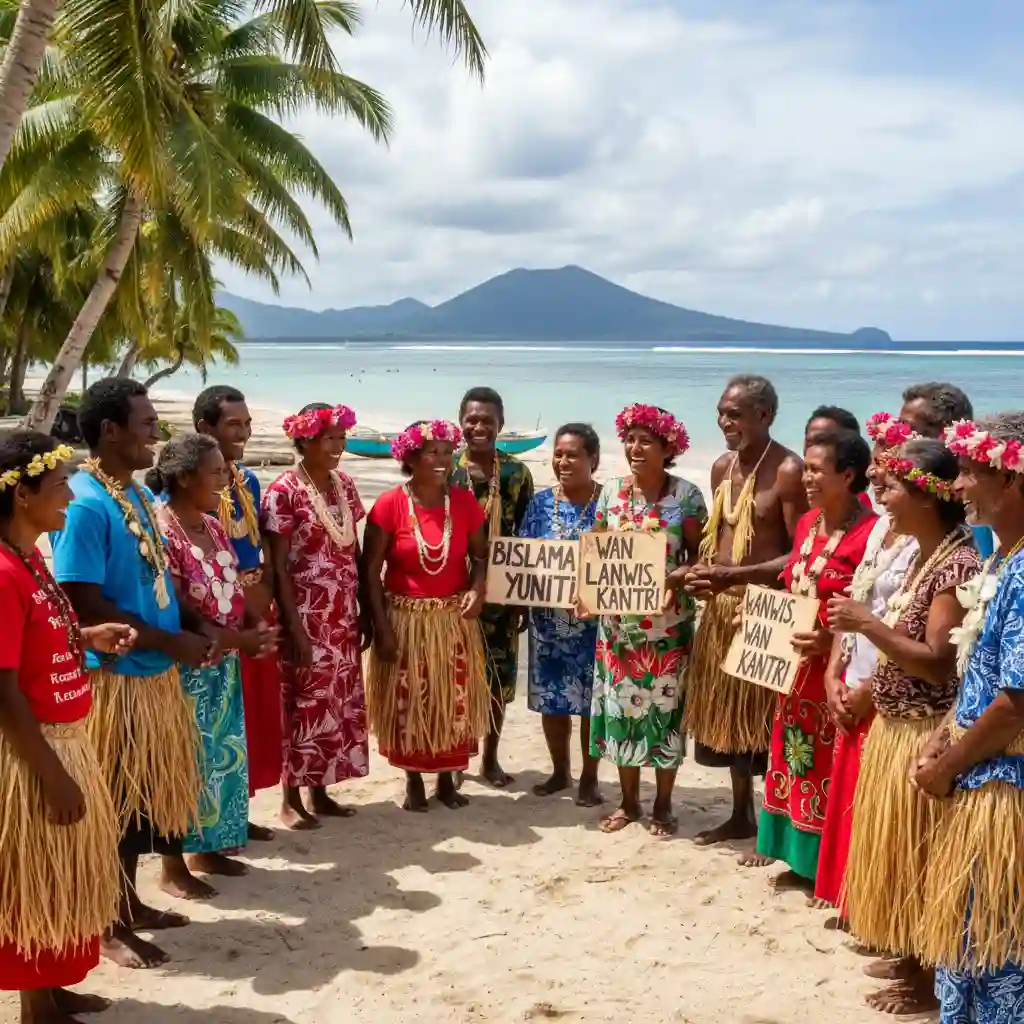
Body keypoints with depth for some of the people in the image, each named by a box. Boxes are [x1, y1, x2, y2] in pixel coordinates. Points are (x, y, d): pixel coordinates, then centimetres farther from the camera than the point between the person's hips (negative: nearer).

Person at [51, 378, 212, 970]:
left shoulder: (140, 494, 7)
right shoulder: (86, 503, -20)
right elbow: (87, 608, -23)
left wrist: (194, 626, 1)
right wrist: (173, 643, -16)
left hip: (155, 674, 8)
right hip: (113, 677, -8)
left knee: (142, 795, 19)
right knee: (112, 801, 5)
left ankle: (130, 902, 34)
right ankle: (109, 924, 19)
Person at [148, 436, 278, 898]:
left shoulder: (212, 526, 8)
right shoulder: (160, 530, -18)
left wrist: (254, 631, -4)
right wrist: (237, 639, -18)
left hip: (223, 665, 8)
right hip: (184, 667, -8)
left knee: (220, 755, 15)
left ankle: (205, 849, 29)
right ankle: (175, 864, 13)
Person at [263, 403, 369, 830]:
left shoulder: (345, 485, 8)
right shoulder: (284, 491, -12)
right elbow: (278, 567, -13)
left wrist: (364, 612, 11)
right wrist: (293, 626, -17)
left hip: (343, 616, 7)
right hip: (306, 616, -6)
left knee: (338, 701, 11)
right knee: (305, 702, 1)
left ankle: (320, 792, 23)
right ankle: (291, 798, 14)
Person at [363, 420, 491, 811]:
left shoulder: (465, 502, -2)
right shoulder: (389, 505, -11)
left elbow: (480, 555, 8)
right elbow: (370, 570, -9)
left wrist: (477, 588, -12)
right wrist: (381, 626, -12)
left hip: (454, 620, 3)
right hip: (405, 620, -2)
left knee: (454, 703, 9)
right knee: (409, 705, 7)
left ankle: (447, 780, 26)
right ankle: (414, 782, 23)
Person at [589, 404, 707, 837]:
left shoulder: (686, 495, -8)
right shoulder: (611, 492, 2)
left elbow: (698, 555, -4)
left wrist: (674, 579, -23)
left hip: (668, 622, -3)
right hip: (618, 620, 3)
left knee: (665, 706, 4)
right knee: (620, 704, 8)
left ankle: (663, 805, 19)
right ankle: (629, 801, 24)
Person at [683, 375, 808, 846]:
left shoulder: (788, 471, -14)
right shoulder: (721, 467, 10)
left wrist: (737, 575, -23)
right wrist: (702, 570, -1)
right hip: (721, 608, 8)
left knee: (762, 719, -1)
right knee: (727, 713, 15)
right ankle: (741, 815, 29)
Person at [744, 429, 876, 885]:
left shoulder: (870, 533, -19)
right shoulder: (807, 523, 7)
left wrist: (832, 640, -29)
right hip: (795, 664, 8)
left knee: (829, 767, 2)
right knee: (794, 757, 16)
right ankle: (795, 851, 31)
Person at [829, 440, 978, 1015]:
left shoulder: (957, 565, -21)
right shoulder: (923, 557, 9)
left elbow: (938, 663, -26)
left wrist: (867, 623, -24)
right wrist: (861, 697, 13)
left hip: (925, 736, -9)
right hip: (894, 726, 9)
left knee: (918, 857, 3)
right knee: (895, 852, 19)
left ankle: (929, 980, 17)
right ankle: (911, 957, 34)